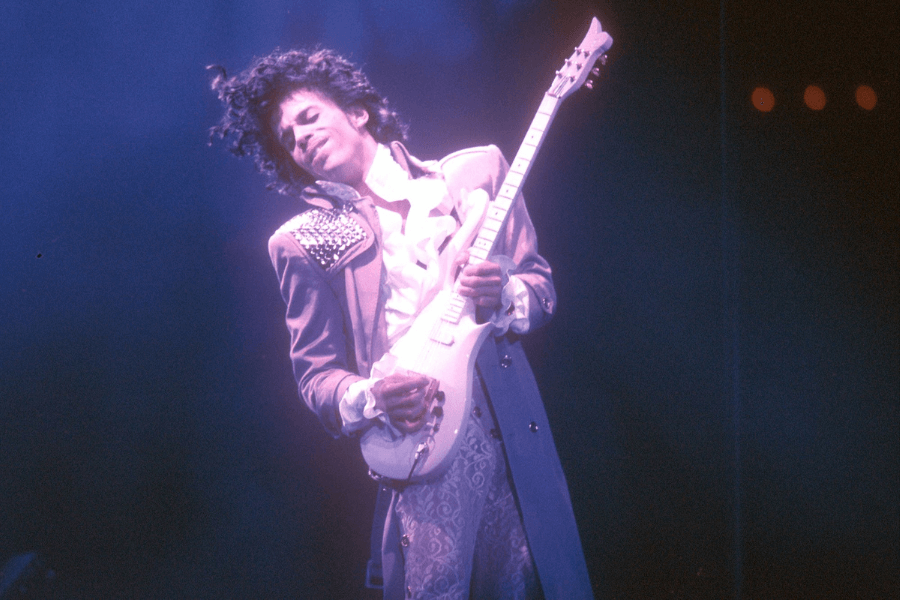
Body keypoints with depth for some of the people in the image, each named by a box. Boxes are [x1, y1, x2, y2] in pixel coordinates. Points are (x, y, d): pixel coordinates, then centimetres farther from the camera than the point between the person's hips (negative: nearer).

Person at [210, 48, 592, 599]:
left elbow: (542, 288, 12)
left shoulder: (476, 171, 9)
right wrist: (370, 399, -15)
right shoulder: (303, 242, 6)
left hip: (517, 444, 2)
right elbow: (315, 372, 6)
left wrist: (503, 297, -11)